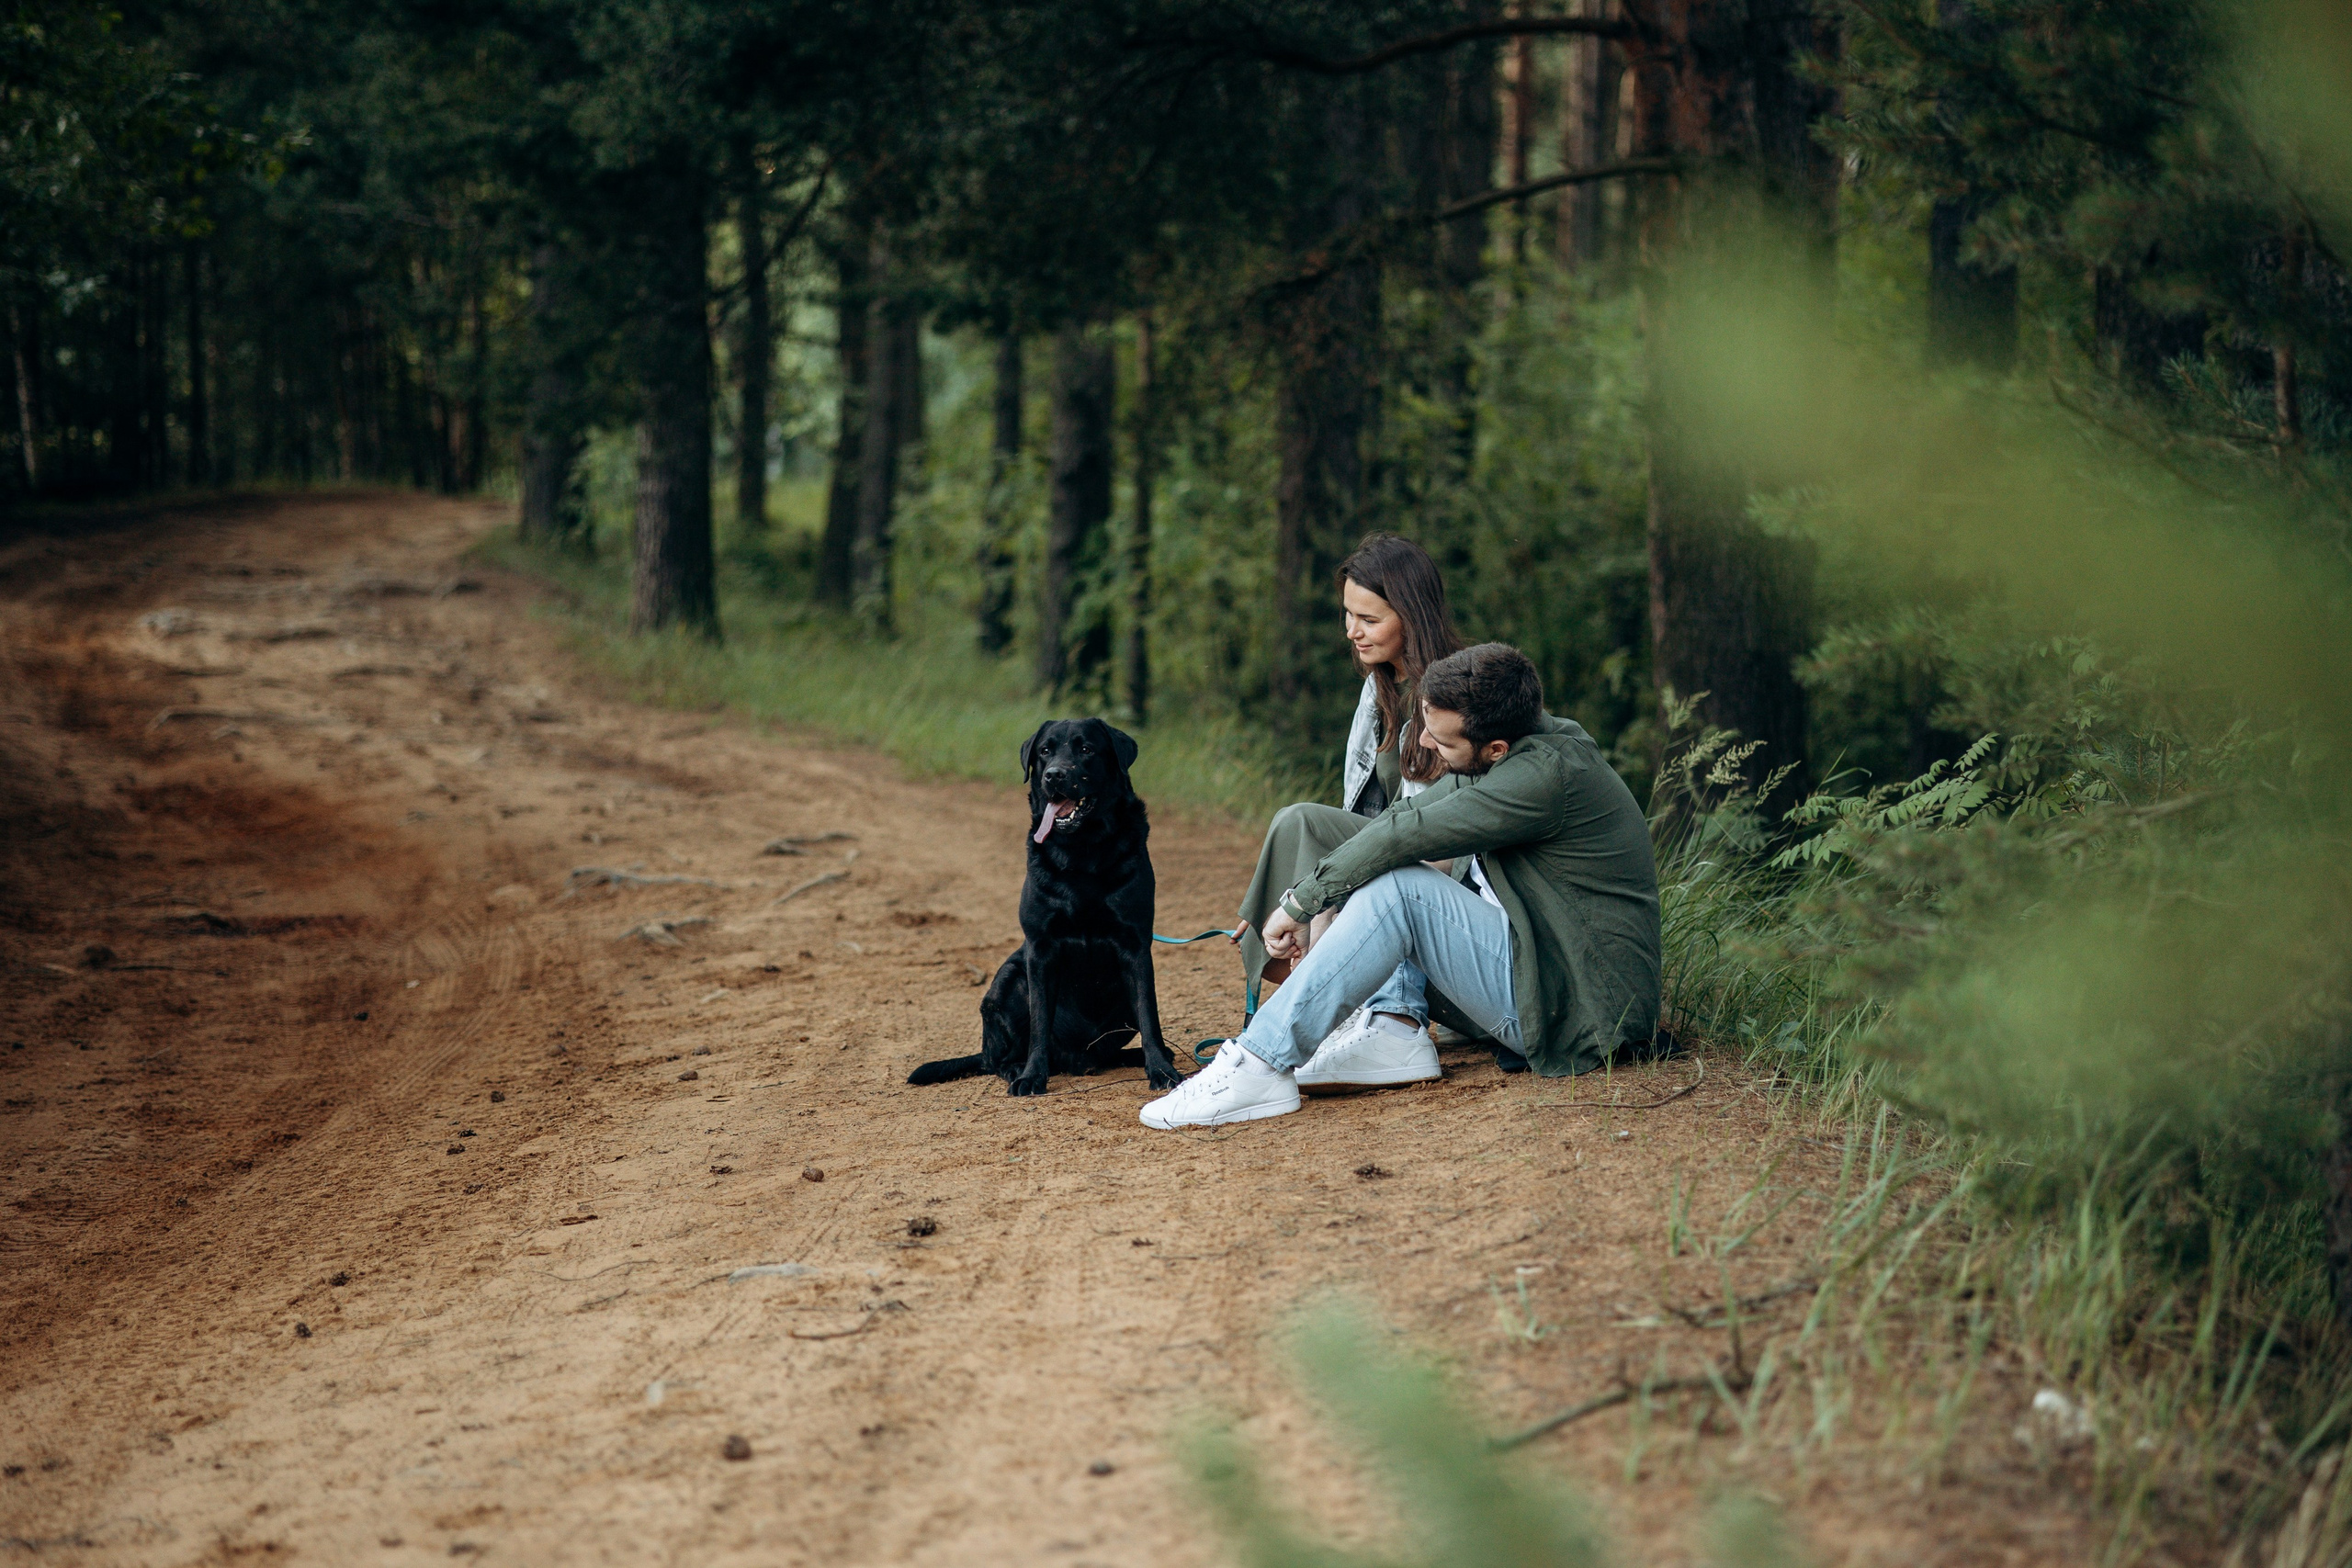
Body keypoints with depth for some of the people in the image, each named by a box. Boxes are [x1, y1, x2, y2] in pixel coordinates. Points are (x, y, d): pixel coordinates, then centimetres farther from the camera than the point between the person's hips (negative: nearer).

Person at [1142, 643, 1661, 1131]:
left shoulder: (1544, 774, -24)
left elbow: (1405, 835, -22)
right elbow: (1404, 817, 6)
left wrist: (1299, 903, -12)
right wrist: (1313, 907, -4)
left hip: (1572, 1008, -10)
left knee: (1400, 888, -23)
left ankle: (1261, 1065, -21)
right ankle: (1396, 1029, -3)